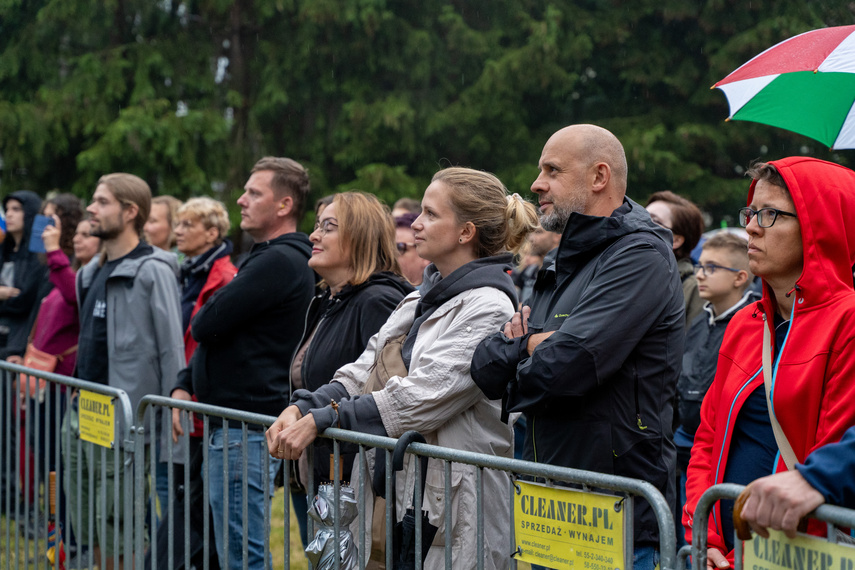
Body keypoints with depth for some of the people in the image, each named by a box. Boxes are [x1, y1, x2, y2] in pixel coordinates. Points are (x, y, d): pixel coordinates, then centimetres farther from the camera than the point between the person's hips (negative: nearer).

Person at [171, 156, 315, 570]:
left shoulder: (280, 261, -16)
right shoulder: (266, 257, 19)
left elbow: (205, 325, -19)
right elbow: (208, 332, 22)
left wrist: (202, 316, 4)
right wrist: (185, 385, 9)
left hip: (248, 427, -11)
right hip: (231, 422, 11)